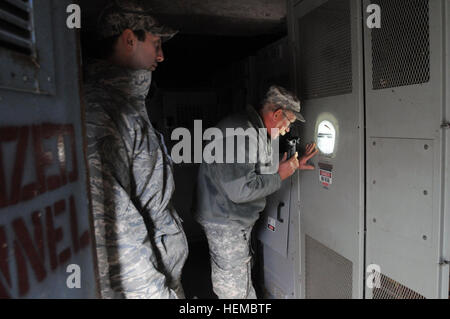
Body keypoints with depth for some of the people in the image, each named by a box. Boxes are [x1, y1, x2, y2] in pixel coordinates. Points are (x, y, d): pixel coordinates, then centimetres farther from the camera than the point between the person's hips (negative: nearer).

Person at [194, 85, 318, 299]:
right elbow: (240, 190, -31)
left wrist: (293, 165, 12)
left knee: (243, 282, 24)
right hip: (225, 222, -10)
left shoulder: (258, 133, 9)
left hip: (240, 220, 10)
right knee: (235, 291, 4)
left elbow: (262, 172, 21)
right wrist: (280, 176, -18)